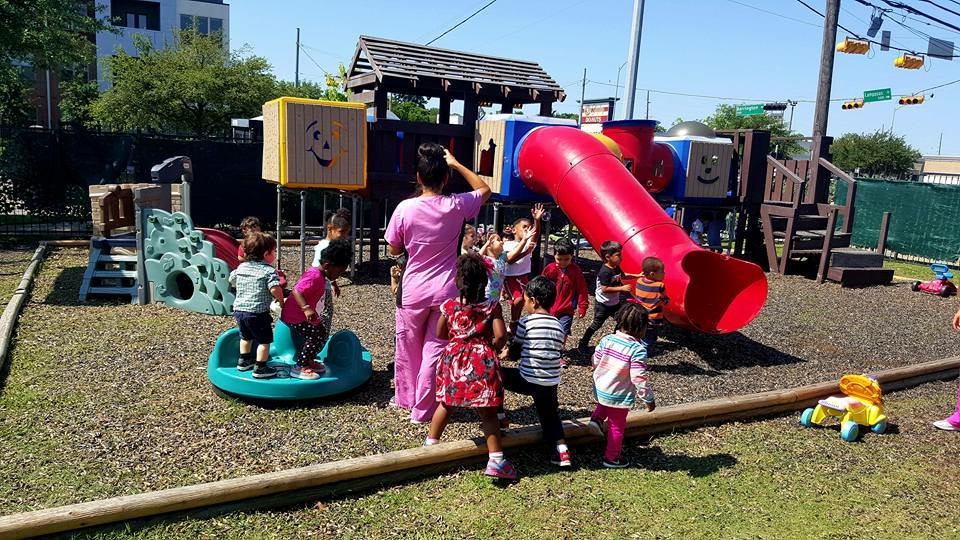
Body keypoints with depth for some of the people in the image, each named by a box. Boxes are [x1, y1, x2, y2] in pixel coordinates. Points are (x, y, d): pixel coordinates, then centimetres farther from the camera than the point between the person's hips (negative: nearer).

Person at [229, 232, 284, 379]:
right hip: (257, 312, -7)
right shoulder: (269, 271, -14)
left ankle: (244, 361, 39)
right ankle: (260, 368, 6)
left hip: (239, 309, 8)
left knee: (246, 336, 27)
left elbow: (231, 279, 24)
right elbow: (275, 289, -26)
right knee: (264, 340, 5)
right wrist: (281, 300, -8)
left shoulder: (241, 267, 8)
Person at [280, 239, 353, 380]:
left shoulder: (319, 275, 6)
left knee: (323, 332, 15)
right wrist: (306, 309, -46)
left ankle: (309, 361, 29)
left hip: (307, 316, 11)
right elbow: (296, 291, -35)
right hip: (295, 317, -11)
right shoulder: (314, 276, -25)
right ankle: (298, 368, -9)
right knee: (314, 337, -18)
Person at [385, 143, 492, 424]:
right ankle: (422, 409, 16)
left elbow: (394, 250, -1)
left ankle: (406, 397, 37)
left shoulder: (405, 208, -12)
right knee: (434, 350, 8)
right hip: (446, 292, 0)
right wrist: (456, 163, 9)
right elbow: (484, 190, 12)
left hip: (414, 291, 0)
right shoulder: (456, 205, -9)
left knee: (408, 347, 19)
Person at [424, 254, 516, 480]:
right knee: (488, 413, 3)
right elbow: (501, 335, -12)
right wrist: (491, 348, 7)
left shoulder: (449, 305, -2)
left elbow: (440, 334, 8)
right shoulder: (491, 306, -6)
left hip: (455, 359, 2)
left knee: (446, 404, 21)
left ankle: (431, 443, 33)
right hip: (482, 360, -2)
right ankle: (495, 460, 2)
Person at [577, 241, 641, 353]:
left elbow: (623, 276, 22)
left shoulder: (616, 268, 1)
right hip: (603, 304, -8)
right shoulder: (605, 272, -27)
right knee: (597, 324, 2)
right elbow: (604, 289, -31)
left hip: (615, 302, 8)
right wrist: (622, 288, -30)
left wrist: (637, 276, 11)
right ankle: (583, 343, 15)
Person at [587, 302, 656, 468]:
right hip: (620, 396, -5)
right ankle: (611, 458, 28)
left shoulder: (607, 340, -8)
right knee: (617, 427, 14)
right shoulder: (637, 350, -24)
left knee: (604, 403, 38)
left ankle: (596, 418, 15)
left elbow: (595, 362, 1)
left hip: (600, 389, 5)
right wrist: (648, 399, -10)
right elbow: (638, 378, -23)